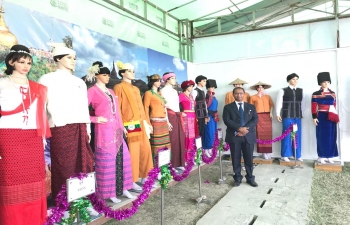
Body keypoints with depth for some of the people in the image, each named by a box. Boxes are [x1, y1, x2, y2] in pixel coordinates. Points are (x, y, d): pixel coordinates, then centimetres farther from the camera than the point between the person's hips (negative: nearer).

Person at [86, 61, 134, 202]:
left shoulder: (110, 91, 17)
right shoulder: (92, 91, -4)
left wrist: (122, 126, 16)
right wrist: (95, 119, -13)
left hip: (117, 130, 7)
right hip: (104, 131, -7)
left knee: (122, 159, 11)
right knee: (107, 162, 1)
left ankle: (123, 188, 24)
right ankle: (109, 193, 13)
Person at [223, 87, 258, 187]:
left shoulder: (251, 107, 13)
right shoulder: (228, 107, 6)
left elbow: (255, 120, 2)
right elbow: (227, 120, -8)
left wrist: (246, 128, -14)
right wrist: (239, 128, -18)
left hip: (248, 136, 2)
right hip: (234, 136, -1)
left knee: (249, 158, 7)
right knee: (236, 159, 5)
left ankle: (250, 178, 20)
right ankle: (237, 178, 16)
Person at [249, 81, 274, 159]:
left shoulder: (268, 96, 14)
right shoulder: (253, 97, 6)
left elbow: (271, 105, 9)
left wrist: (271, 113, -6)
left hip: (267, 116, 2)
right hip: (258, 116, -2)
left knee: (268, 134, -1)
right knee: (261, 134, -4)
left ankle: (268, 151, 6)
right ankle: (264, 152, 1)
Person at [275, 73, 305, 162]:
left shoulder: (301, 91, 11)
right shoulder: (283, 90, 0)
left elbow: (303, 103, 12)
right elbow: (279, 103, -1)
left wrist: (301, 113, 6)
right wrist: (278, 114, -5)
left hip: (298, 116, 4)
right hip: (287, 116, -4)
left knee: (297, 135, 7)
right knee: (287, 135, 0)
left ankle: (298, 155, 18)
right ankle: (285, 155, 9)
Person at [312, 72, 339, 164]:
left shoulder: (332, 93, 11)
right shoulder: (316, 94, -4)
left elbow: (334, 105, 15)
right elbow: (314, 107, -7)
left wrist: (335, 116, 10)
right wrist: (314, 117, -13)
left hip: (331, 118, 5)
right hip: (321, 117, -5)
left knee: (331, 137, 7)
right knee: (322, 137, -1)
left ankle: (330, 156, 17)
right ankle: (321, 156, 7)